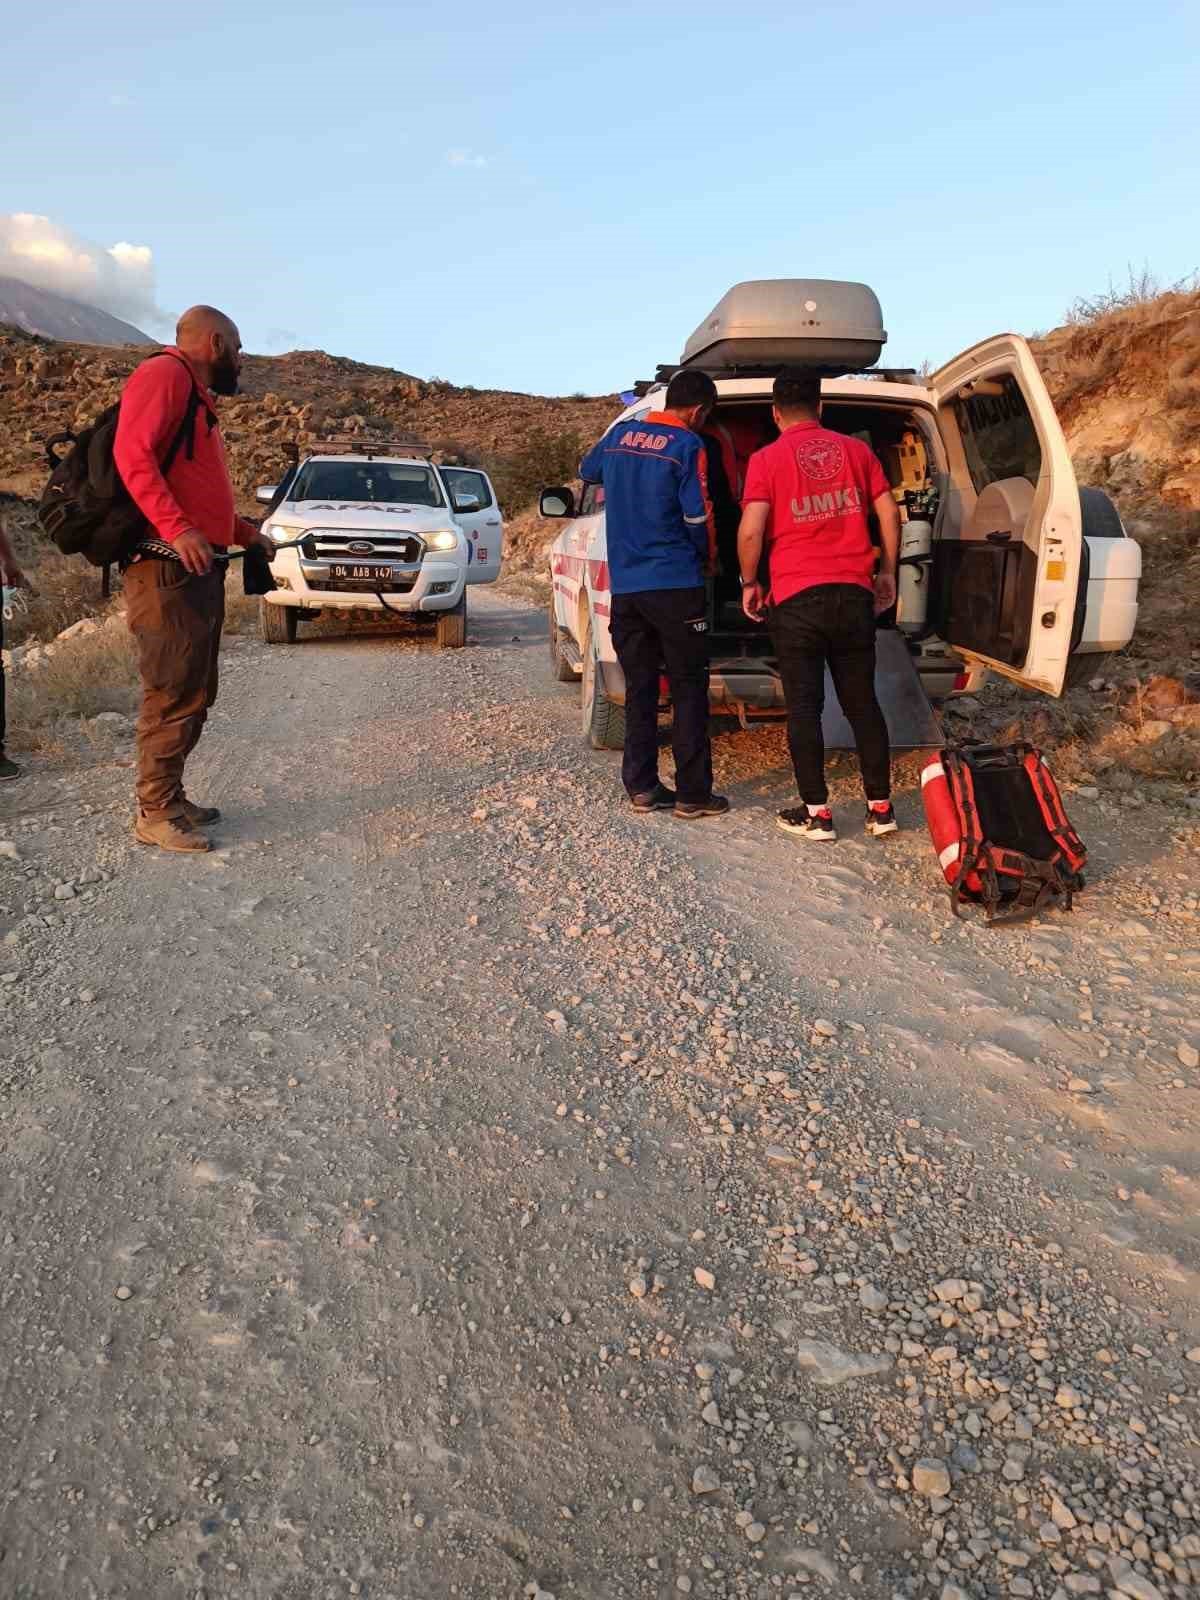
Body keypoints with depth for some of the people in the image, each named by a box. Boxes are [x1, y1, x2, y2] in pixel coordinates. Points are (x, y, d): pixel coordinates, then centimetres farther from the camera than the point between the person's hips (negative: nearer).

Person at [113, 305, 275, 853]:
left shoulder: (197, 398, 25)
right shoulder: (165, 373, -5)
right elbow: (132, 454, -18)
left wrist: (245, 532, 24)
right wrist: (177, 529, -27)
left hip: (199, 568, 10)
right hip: (168, 567, -10)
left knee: (195, 693, 12)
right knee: (174, 693, -10)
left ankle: (170, 798, 19)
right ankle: (155, 813, -4)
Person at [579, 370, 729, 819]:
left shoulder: (618, 435, 10)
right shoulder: (687, 446, -7)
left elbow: (586, 471, 28)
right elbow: (698, 516, -8)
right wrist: (706, 559, 10)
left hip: (624, 585, 6)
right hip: (675, 584, -5)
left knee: (639, 689, 11)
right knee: (688, 689, 2)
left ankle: (641, 787, 13)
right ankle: (692, 794, 3)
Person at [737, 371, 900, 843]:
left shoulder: (766, 459, -1)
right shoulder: (856, 450, 10)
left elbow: (751, 530, -10)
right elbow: (889, 514, 7)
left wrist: (749, 582, 4)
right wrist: (887, 571, 17)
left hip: (796, 597, -3)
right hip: (854, 592, 3)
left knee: (803, 707, 4)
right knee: (862, 701, 11)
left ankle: (816, 812, 6)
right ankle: (880, 807, 14)